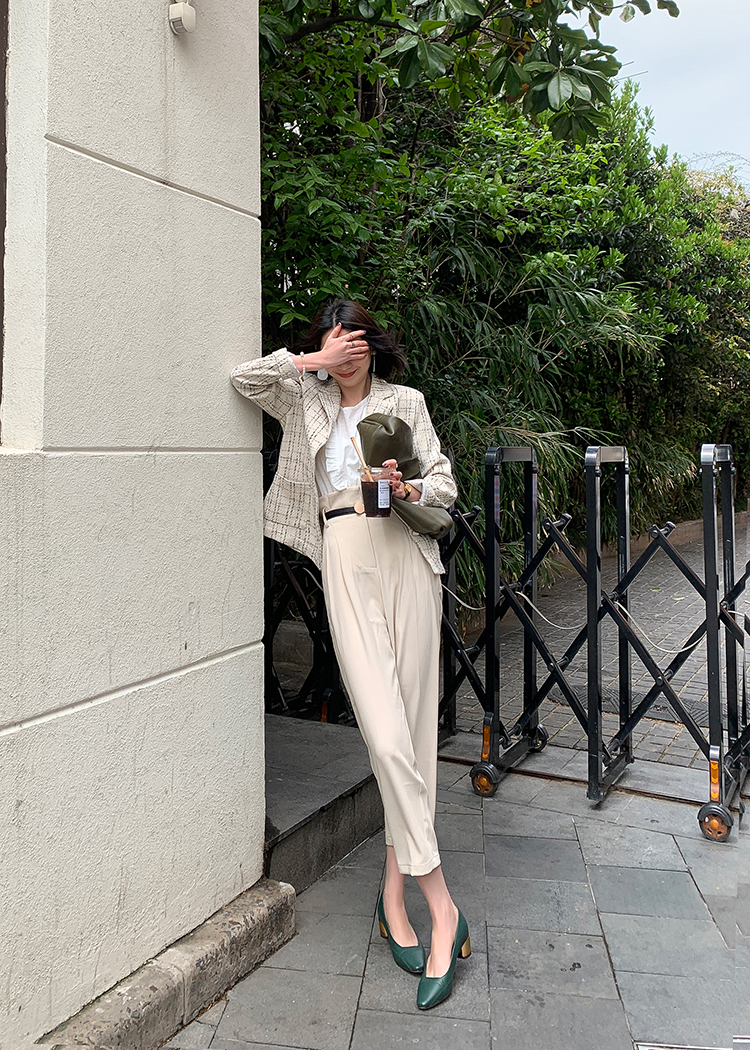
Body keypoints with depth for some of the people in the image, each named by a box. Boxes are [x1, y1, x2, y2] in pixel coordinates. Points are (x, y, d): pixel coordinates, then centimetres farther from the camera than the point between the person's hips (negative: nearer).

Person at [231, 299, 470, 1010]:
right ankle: (441, 905, -4)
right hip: (345, 564, 0)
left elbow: (445, 483, 11)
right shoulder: (306, 401, 17)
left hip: (404, 557, 1)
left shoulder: (404, 400, 15)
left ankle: (395, 891, 10)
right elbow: (244, 378, 3)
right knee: (386, 732, -12)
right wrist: (314, 360, -1)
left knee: (413, 722, -3)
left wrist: (412, 489, -9)